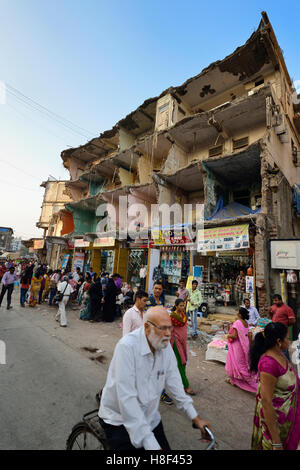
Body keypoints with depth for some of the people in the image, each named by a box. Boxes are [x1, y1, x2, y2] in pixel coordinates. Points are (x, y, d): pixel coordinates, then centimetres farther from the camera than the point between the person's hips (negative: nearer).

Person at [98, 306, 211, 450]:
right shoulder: (127, 346, -30)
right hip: (119, 420, -5)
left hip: (150, 418, 6)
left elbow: (174, 381, -1)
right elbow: (127, 399, -31)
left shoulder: (165, 345, -10)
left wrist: (195, 417, -1)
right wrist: (151, 445, -29)